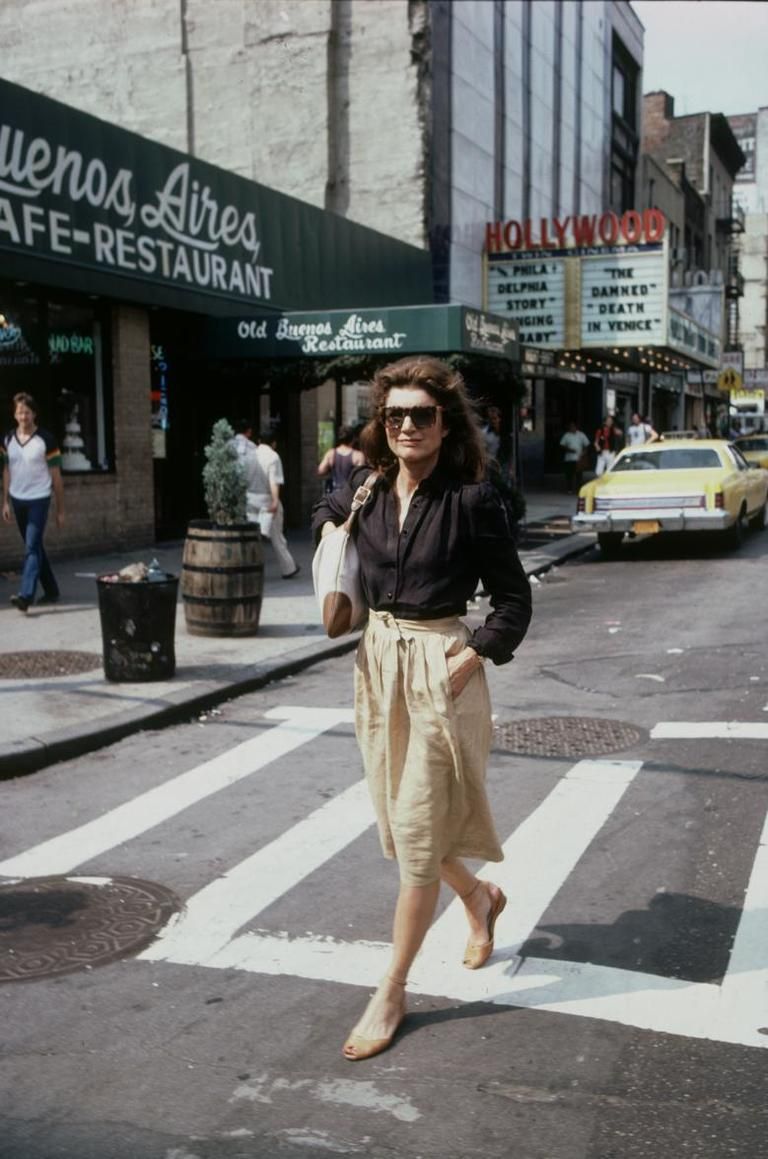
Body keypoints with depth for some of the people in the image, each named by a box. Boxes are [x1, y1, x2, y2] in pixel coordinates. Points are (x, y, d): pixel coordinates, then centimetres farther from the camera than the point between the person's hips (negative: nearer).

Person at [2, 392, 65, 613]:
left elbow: (56, 476, -4)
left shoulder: (46, 439, -8)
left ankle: (26, 595, -22)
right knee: (35, 547, 13)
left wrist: (60, 509, -3)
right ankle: (51, 591, 23)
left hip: (38, 499, -5)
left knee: (32, 548, -14)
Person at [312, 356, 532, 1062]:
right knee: (398, 822, 17)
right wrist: (330, 525, 8)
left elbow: (514, 599, -8)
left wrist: (471, 659, -17)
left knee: (417, 834, 0)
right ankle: (480, 896, 46)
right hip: (376, 662, 6)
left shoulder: (471, 499, -13)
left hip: (442, 670, -6)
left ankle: (392, 994, 13)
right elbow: (326, 513, 28)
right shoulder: (367, 489, 2)